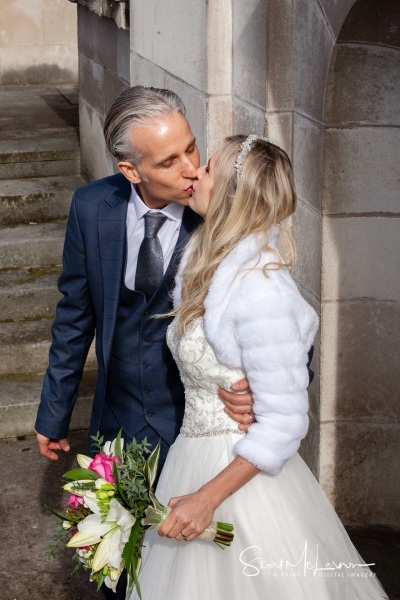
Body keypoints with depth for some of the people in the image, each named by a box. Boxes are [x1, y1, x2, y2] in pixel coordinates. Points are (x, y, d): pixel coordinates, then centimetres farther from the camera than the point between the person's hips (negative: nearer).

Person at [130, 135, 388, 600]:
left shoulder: (262, 291, -25)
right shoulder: (206, 266, 2)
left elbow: (283, 425, -23)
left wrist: (207, 498, -21)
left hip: (241, 472, -8)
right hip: (194, 453, 8)